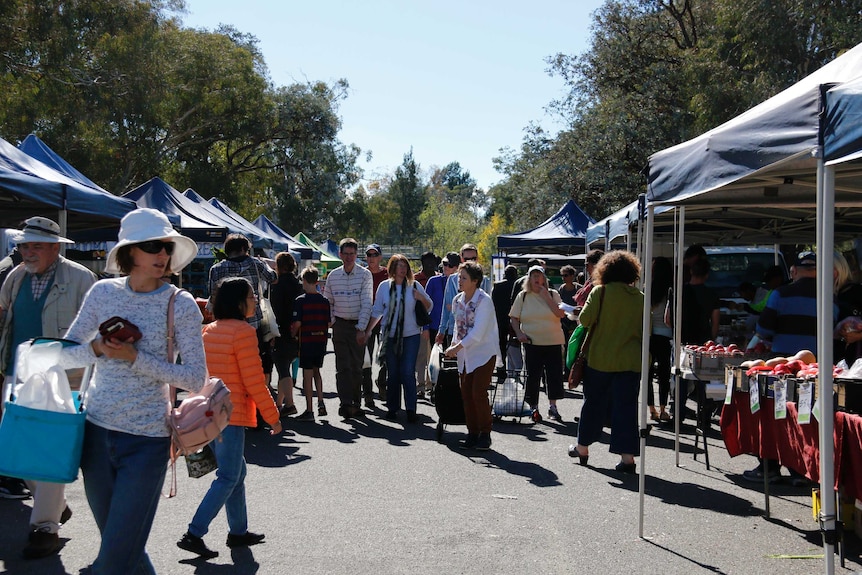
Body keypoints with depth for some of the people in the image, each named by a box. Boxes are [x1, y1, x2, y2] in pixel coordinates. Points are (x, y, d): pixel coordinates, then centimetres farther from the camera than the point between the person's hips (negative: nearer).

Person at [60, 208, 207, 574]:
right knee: (116, 541, 18)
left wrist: (136, 358, -18)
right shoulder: (103, 292, 1)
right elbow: (66, 353, 8)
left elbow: (196, 379, -9)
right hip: (97, 432, 4)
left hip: (147, 439, -4)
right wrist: (97, 350, -13)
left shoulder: (181, 305, -7)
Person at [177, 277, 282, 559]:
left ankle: (238, 531, 27)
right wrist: (273, 417, -6)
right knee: (228, 478, 0)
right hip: (230, 414, -8)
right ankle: (194, 534, -4)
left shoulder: (208, 331, 10)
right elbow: (254, 381, -14)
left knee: (235, 472, 19)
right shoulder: (243, 331, -14)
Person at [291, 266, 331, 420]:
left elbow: (297, 324, -13)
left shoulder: (301, 300, -10)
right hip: (321, 341, 5)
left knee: (307, 374, 0)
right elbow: (328, 323, 6)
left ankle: (309, 410, 2)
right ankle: (320, 402, 10)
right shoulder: (325, 301, 4)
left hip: (306, 341, -5)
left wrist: (292, 335, 3)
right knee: (316, 370, 20)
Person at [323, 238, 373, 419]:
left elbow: (367, 303, -8)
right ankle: (346, 403, -10)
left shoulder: (365, 274, -3)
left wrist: (361, 328, -14)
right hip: (340, 325, 1)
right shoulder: (333, 275, 6)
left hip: (359, 326, -1)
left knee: (357, 366, 2)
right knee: (343, 366, -6)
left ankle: (354, 402, 12)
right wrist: (331, 323, 4)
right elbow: (327, 302, 14)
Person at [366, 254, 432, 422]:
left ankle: (411, 409, -4)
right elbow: (377, 311, 13)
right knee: (392, 373, 7)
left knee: (408, 372, -7)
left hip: (411, 335, -2)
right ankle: (392, 408, 16)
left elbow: (429, 307, 9)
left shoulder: (414, 285, 3)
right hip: (389, 336, 2)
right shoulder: (384, 286, 6)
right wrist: (368, 330, 10)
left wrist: (422, 299, -12)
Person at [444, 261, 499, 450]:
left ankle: (485, 434, 2)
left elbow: (478, 332, -21)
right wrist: (454, 344, 3)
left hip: (484, 352, -7)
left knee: (478, 393, -11)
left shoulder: (484, 300, -15)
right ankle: (472, 433, 15)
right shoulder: (457, 300, 7)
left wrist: (457, 347, -22)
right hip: (465, 355, 7)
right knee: (466, 394, 6)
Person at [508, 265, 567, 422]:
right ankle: (533, 408, 14)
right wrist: (518, 333, -6)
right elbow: (514, 318, 9)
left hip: (553, 342, 0)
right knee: (532, 376, 1)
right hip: (532, 343, 0)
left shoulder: (553, 294, 4)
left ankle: (553, 407, 13)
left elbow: (561, 314, -9)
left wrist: (547, 298, -12)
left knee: (554, 374, 1)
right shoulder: (522, 296, 6)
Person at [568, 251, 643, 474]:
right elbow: (645, 330, 5)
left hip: (600, 358, -2)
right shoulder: (640, 297, 2)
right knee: (626, 405, 3)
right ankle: (627, 455, -2)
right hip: (630, 360, 2)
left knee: (594, 403, 13)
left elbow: (585, 319, -12)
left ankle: (583, 447, 26)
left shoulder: (600, 292, -8)